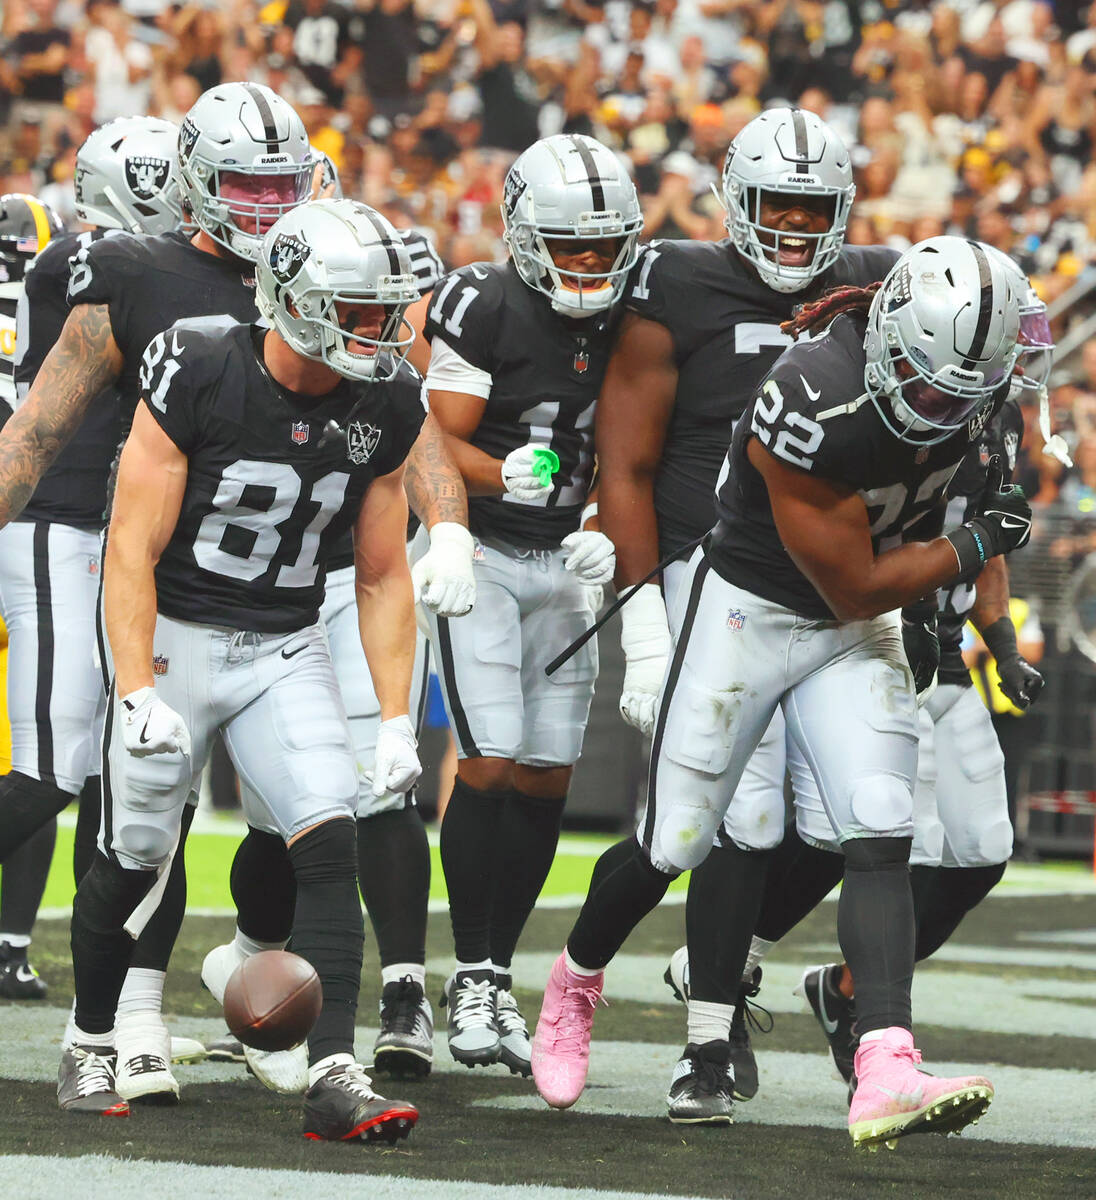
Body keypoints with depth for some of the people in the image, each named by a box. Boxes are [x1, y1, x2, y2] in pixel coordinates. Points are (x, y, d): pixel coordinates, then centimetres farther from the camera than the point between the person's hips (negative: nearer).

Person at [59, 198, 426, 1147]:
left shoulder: (386, 407, -4)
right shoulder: (197, 375, -18)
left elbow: (383, 578, 5)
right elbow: (133, 551, -17)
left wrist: (397, 719, -1)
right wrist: (137, 692, -25)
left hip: (285, 652, 3)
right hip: (173, 635, -3)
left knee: (331, 843, -14)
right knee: (134, 857, 5)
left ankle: (334, 1078, -18)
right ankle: (90, 1048, 29)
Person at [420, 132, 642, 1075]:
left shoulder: (625, 324, 3)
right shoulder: (483, 307, -14)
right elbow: (439, 443, -14)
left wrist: (599, 532, -5)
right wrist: (506, 474, -33)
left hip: (563, 562, 5)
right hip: (478, 550, -5)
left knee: (547, 777, 3)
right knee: (491, 763, -13)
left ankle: (500, 974, 15)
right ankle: (470, 977, -1)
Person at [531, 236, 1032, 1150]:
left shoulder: (973, 385, -13)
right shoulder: (813, 406, -33)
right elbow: (854, 589, -23)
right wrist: (973, 547, -15)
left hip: (861, 629, 5)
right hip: (750, 608, -5)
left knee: (880, 837, -14)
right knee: (676, 845, 4)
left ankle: (887, 1077, -26)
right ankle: (575, 986, 35)